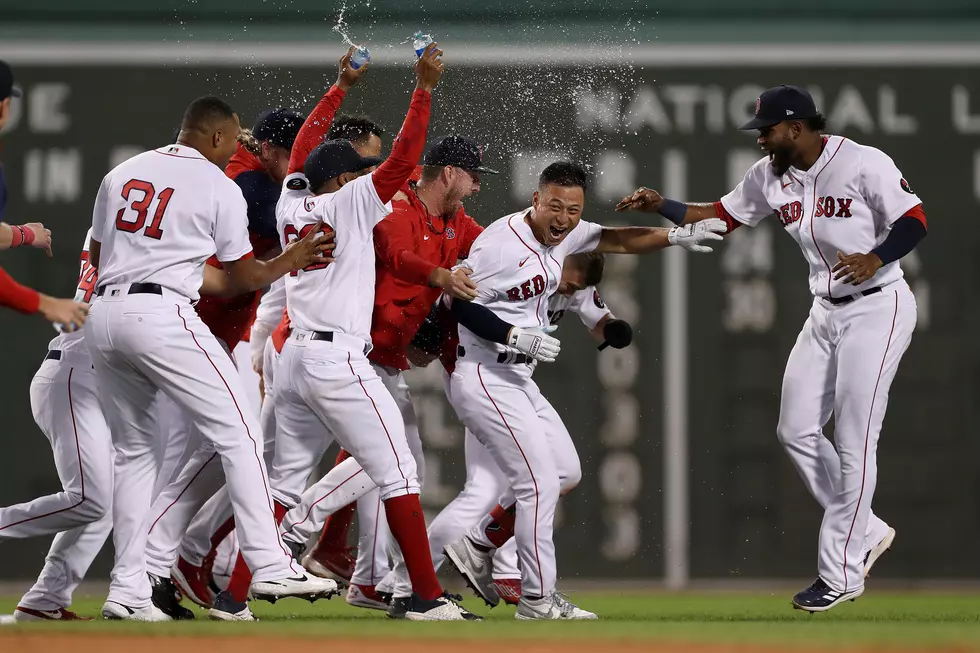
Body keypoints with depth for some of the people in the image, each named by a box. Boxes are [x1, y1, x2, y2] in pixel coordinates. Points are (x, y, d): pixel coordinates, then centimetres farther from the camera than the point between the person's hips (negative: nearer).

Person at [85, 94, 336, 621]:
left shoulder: (120, 174, 17)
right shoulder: (219, 187, 2)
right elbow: (245, 277, 5)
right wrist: (290, 261, 21)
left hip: (103, 317, 6)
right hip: (163, 316, -6)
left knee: (133, 450, 14)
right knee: (237, 434, -1)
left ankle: (127, 588, 8)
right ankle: (269, 565, -9)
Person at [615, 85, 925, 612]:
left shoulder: (865, 164, -17)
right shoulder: (769, 176, 4)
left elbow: (914, 222, -17)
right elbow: (719, 217, 13)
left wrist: (874, 259, -34)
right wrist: (660, 206, -1)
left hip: (877, 308, -8)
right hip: (826, 312, 8)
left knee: (854, 442, -7)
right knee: (796, 431, 6)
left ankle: (841, 573, 0)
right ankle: (865, 533, 22)